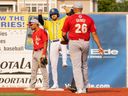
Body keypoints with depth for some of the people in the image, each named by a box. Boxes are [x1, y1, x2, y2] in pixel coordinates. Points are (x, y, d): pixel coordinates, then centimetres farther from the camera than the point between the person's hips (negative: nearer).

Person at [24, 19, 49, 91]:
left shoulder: (42, 32, -10)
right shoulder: (34, 33, 17)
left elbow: (45, 43, -14)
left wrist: (43, 54, -19)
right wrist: (33, 54, 17)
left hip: (41, 51, -9)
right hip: (35, 52, 9)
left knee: (43, 68, -7)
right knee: (33, 69, 8)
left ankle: (46, 86, -2)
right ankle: (32, 86, 10)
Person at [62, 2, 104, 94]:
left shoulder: (69, 19, -4)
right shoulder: (89, 19, 3)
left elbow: (64, 34, 1)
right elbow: (94, 34, 0)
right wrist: (99, 46, 1)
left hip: (74, 43, -3)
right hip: (85, 43, 3)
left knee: (76, 66, -3)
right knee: (84, 65, 18)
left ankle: (80, 89, -12)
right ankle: (84, 88, 25)